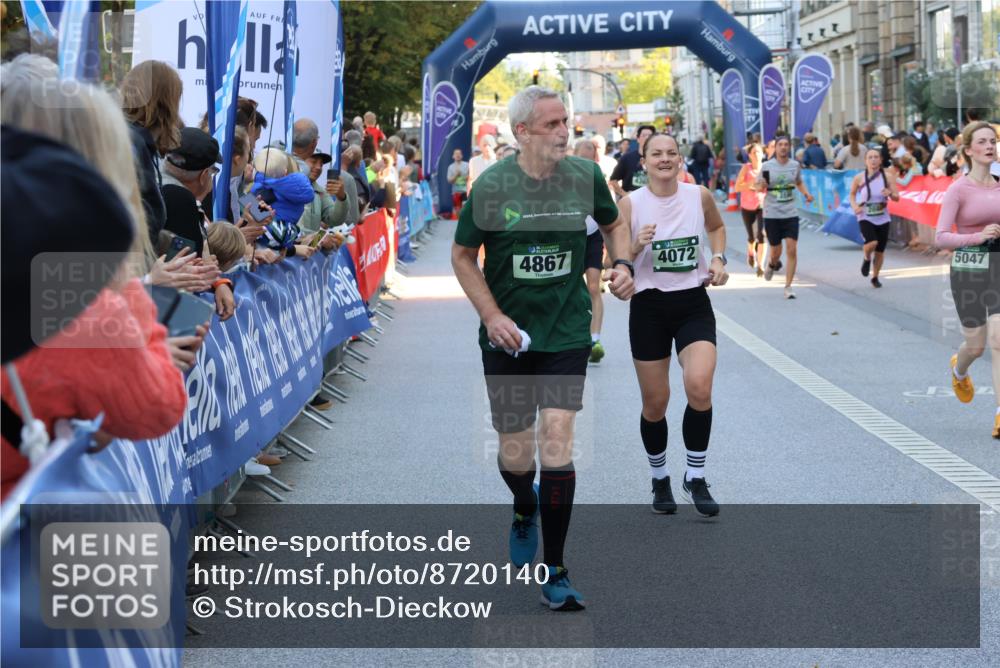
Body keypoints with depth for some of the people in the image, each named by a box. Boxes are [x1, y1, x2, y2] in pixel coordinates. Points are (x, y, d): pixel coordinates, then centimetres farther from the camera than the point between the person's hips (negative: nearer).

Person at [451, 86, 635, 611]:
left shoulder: (585, 175, -3)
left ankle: (554, 570, -1)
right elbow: (462, 255, 1)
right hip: (507, 335, 0)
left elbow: (613, 223, 17)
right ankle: (525, 508, 44)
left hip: (566, 332, 0)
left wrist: (622, 264, -2)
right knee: (514, 454, 5)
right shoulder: (491, 186, -10)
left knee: (556, 441, -11)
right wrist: (491, 316, -9)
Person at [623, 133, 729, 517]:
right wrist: (636, 246, -25)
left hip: (693, 304, 1)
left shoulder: (699, 196, -2)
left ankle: (695, 478, -4)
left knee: (699, 387, -21)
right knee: (655, 403, 6)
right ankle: (660, 480, 29)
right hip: (649, 307, -1)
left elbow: (716, 227, 20)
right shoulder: (630, 204, -8)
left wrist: (718, 259, 3)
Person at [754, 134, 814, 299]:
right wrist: (760, 186, -19)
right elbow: (756, 186, 4)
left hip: (790, 214, 1)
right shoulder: (767, 166, -4)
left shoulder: (795, 166, 3)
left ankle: (788, 287, -3)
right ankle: (773, 264, 45)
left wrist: (806, 193, 3)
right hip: (771, 214, -1)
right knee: (776, 251, 7)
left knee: (792, 250, -10)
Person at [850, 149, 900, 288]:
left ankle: (875, 277, 31)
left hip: (882, 218, 2)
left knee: (880, 251, 7)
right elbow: (852, 194, 10)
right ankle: (866, 259, 9)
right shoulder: (859, 178, -7)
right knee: (872, 243, -26)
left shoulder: (888, 176, -5)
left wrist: (890, 194, -24)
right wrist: (854, 206, -8)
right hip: (865, 218, -2)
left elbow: (897, 197, -2)